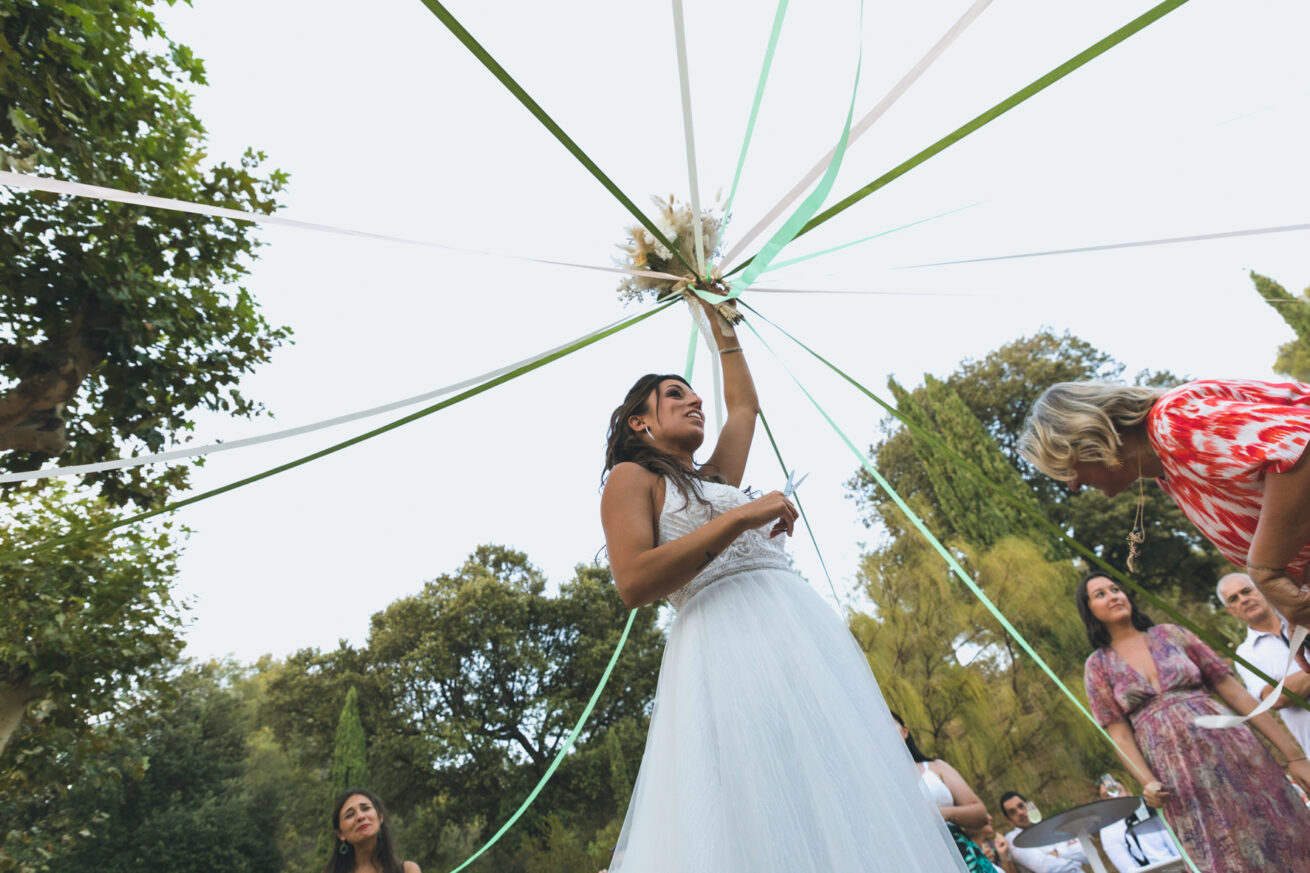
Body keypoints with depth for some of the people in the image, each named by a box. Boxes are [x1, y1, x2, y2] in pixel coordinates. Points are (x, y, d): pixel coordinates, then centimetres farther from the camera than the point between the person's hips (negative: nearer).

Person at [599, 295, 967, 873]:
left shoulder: (717, 477, 27)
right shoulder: (632, 476, 6)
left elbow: (744, 405, 42)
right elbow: (633, 584, -10)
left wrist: (721, 327, 47)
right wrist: (738, 517, -11)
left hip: (805, 629, 8)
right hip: (725, 645, -7)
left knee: (841, 811, 1)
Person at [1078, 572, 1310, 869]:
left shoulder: (1170, 634, 6)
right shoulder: (1098, 666, 2)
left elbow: (1231, 689, 5)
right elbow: (1119, 731, -1)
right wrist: (1147, 781, -16)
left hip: (1231, 750, 2)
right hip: (1176, 776, -1)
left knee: (1284, 843, 4)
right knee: (1225, 858, 3)